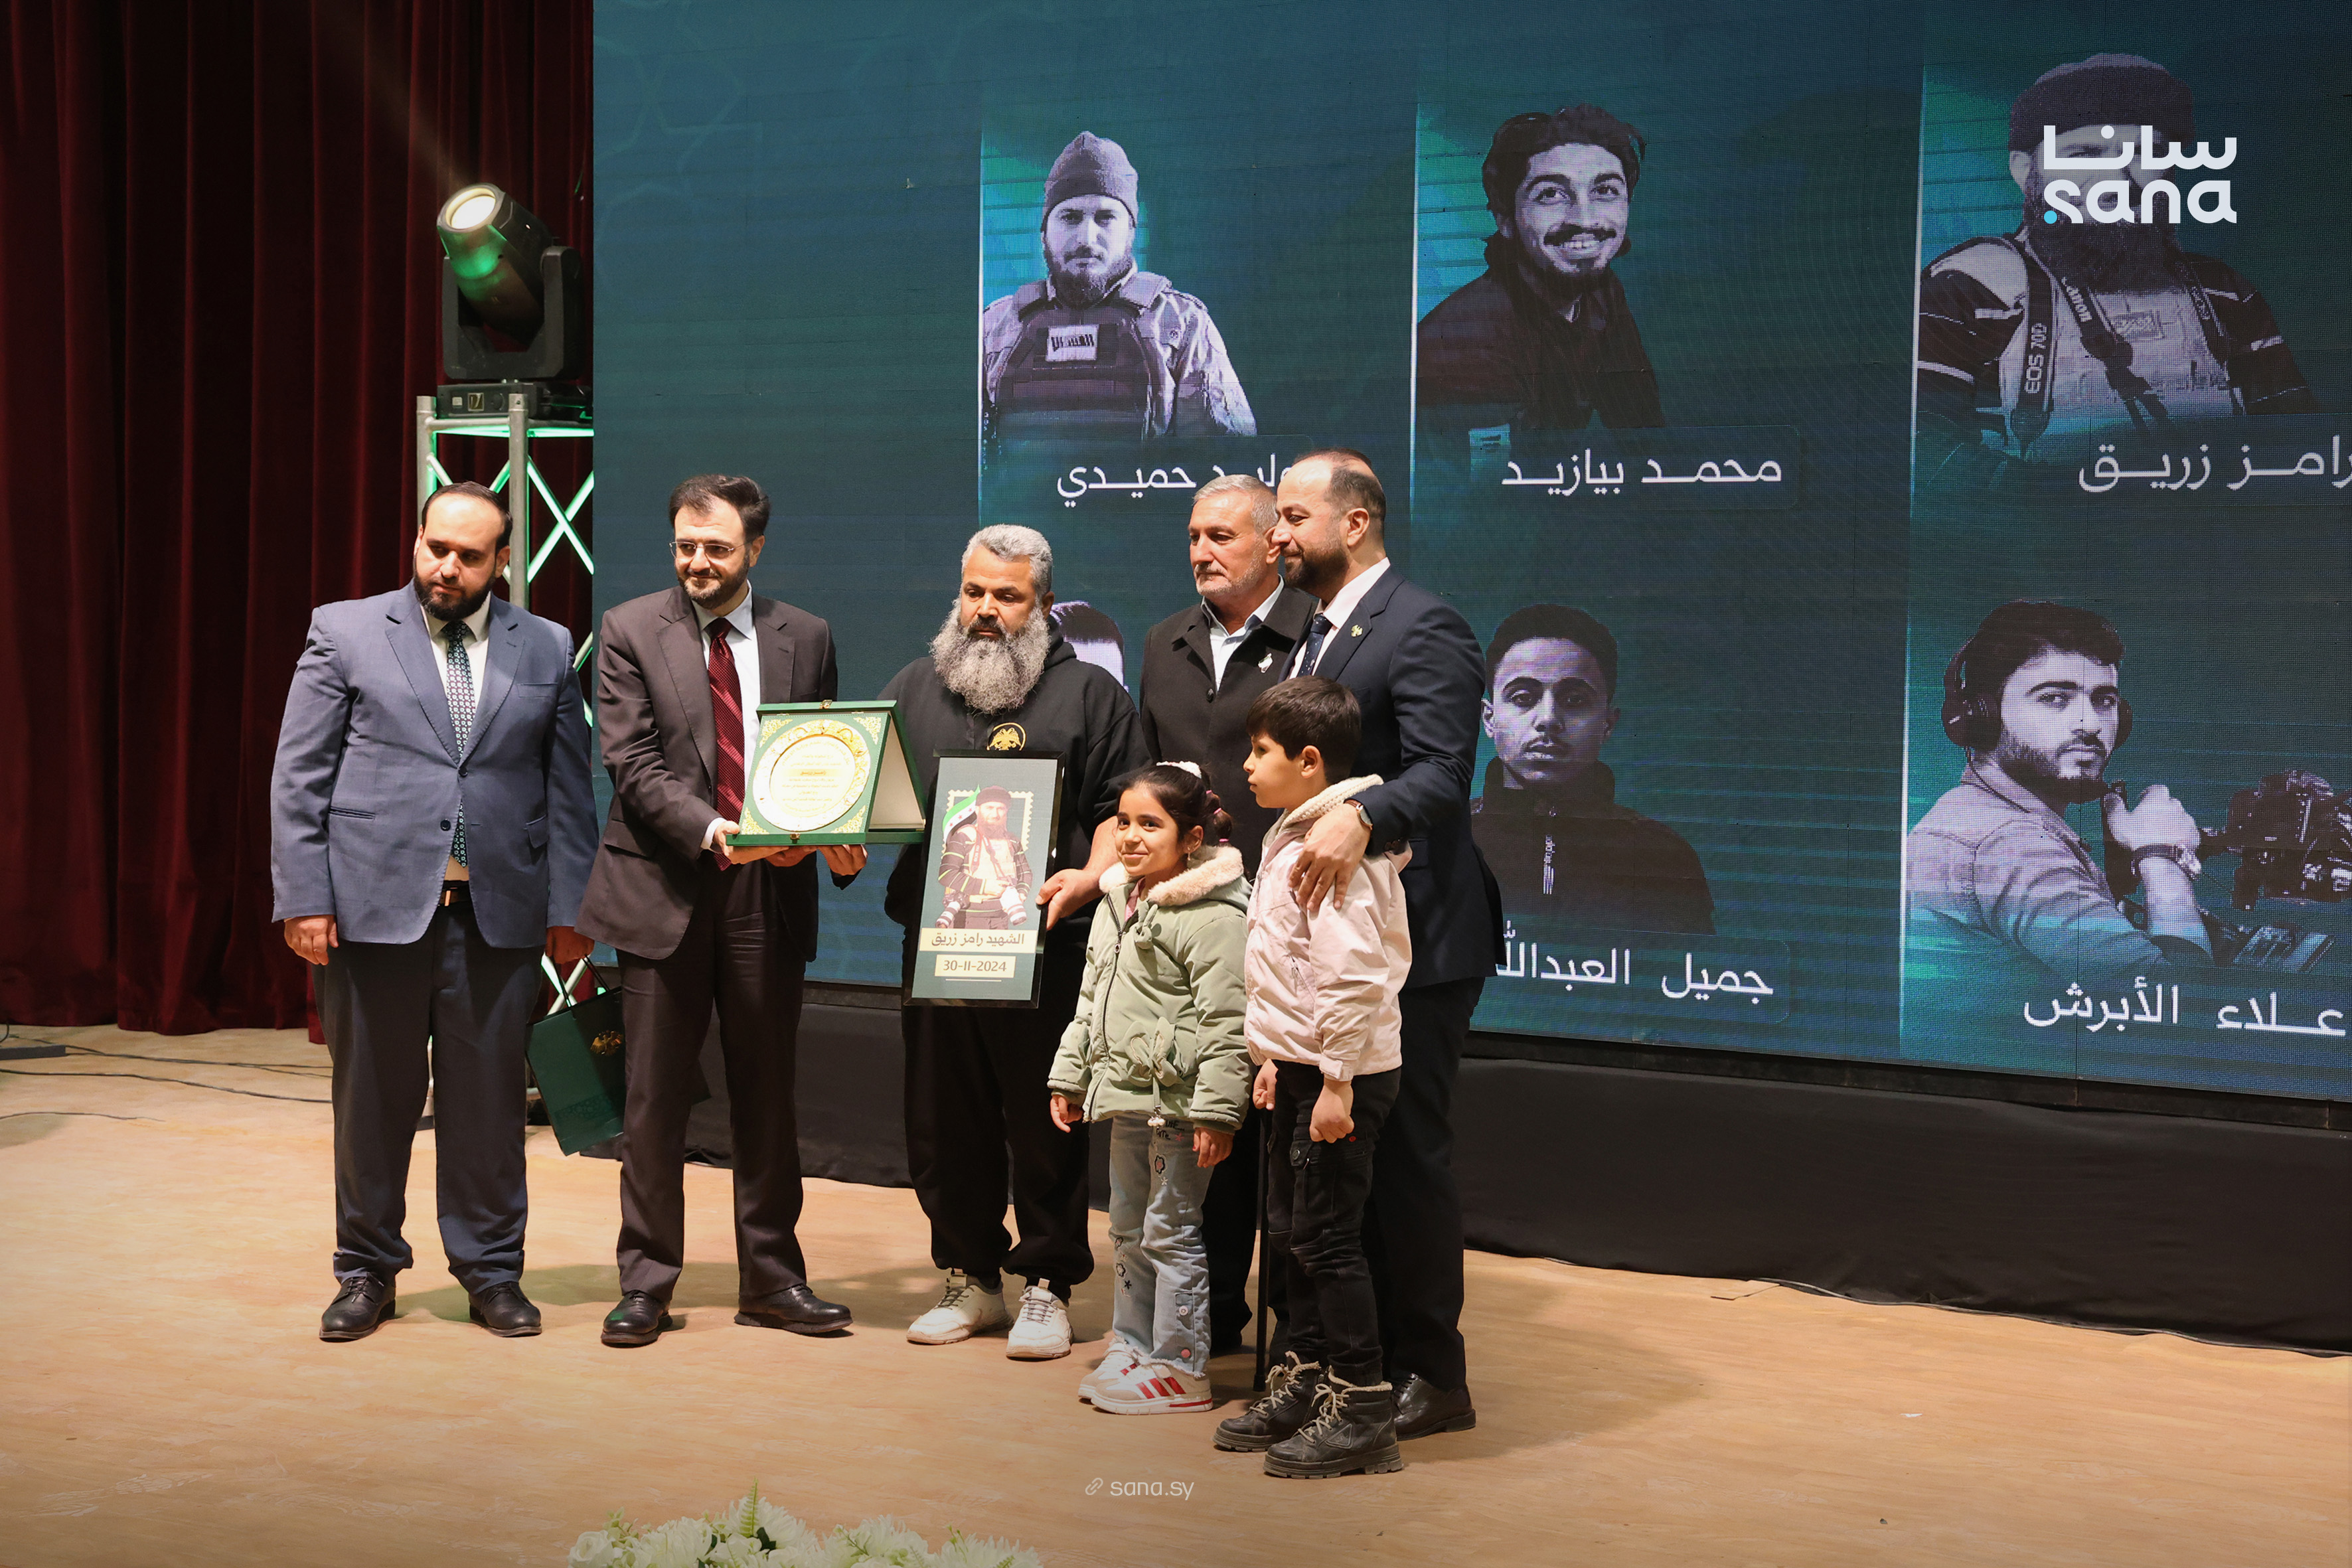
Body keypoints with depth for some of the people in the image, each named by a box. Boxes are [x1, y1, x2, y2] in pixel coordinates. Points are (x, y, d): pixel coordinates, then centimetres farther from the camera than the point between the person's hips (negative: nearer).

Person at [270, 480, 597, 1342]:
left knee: (488, 1099, 5)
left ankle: (491, 1272, 17)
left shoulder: (547, 649, 10)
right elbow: (298, 778, 2)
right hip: (374, 904, -1)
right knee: (373, 1098, 6)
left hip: (499, 911, 1)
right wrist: (304, 899, -5)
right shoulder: (345, 632, 4)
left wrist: (567, 907, 3)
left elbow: (570, 789, 9)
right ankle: (367, 1270, 20)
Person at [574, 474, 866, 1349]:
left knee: (768, 1095, 9)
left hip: (770, 890, 2)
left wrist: (837, 839, -10)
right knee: (654, 1099, 3)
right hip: (665, 887, -2)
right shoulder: (629, 631, 1)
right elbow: (632, 760, -7)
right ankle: (647, 1284, 14)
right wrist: (707, 828, -23)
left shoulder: (805, 638, 8)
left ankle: (772, 1281, 20)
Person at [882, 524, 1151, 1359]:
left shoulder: (1089, 694, 6)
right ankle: (970, 1276, 21)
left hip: (1045, 946, -4)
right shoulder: (914, 689, 17)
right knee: (942, 1124, 8)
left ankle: (1047, 1287, 11)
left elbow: (1122, 809, -1)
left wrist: (1091, 876, -17)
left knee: (1045, 1125, 0)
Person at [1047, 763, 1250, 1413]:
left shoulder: (1213, 916, -16)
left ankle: (1179, 1367, 5)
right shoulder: (1116, 904, 11)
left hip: (1178, 1103, -9)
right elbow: (1092, 999, 21)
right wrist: (1070, 1076, 20)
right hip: (1127, 1097, 9)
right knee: (1128, 1229, 17)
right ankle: (1130, 1346, 29)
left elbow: (1224, 1022, -18)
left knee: (1170, 1231, -3)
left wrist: (1217, 1109, -20)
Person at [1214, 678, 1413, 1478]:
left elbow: (1352, 977, -25)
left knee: (1326, 1235, -5)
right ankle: (1306, 1382, 28)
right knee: (1290, 1230, 16)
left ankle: (1362, 1410, 3)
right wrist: (1276, 1059, 21)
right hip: (1305, 1067, 10)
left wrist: (1336, 1083, -24)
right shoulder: (1291, 840, 14)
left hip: (1344, 1074, -10)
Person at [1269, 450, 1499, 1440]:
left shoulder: (1424, 629, -13)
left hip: (1411, 943, -9)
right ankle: (1362, 1357, 23)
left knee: (1405, 1151, -4)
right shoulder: (1313, 635, 17)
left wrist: (1357, 820, -42)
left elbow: (1442, 774, -24)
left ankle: (1431, 1374, 6)